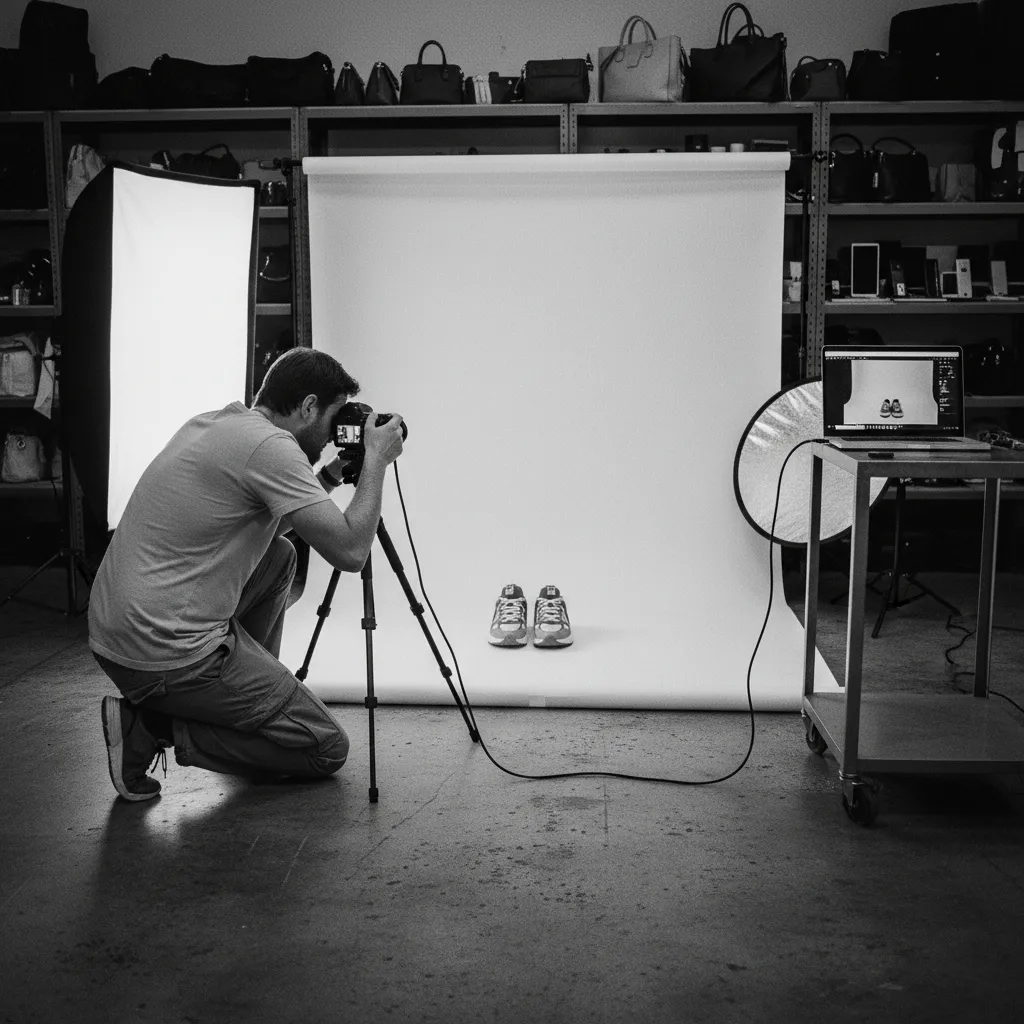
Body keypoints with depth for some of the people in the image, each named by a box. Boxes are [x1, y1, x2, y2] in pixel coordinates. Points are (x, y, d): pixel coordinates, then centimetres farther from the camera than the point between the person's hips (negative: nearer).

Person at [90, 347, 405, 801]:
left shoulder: (209, 423, 13)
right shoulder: (270, 446, -15)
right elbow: (350, 551, -17)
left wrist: (331, 475, 21)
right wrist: (375, 459, -5)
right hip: (168, 656, -10)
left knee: (279, 556, 26)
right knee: (327, 749, 2)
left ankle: (254, 697, 26)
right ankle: (154, 729, -4)